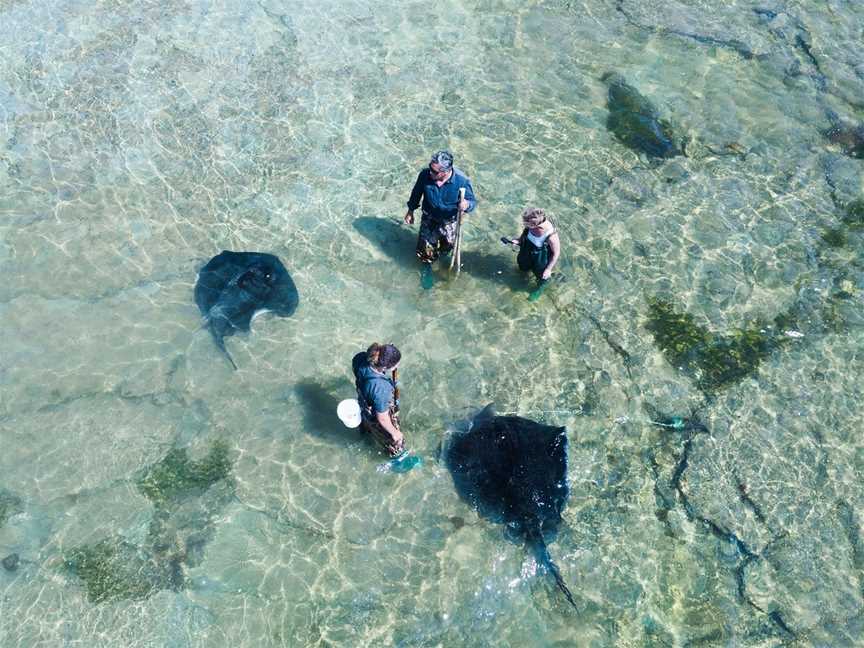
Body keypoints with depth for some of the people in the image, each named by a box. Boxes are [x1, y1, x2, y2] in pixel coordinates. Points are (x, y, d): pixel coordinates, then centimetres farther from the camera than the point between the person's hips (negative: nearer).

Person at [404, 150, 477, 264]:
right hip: (429, 219, 1)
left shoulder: (462, 181, -31)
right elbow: (416, 193, -5)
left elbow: (472, 201, -19)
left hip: (449, 222, -1)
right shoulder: (425, 174, -25)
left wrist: (466, 204, -44)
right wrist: (410, 211, 7)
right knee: (425, 254, 8)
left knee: (447, 248, 25)